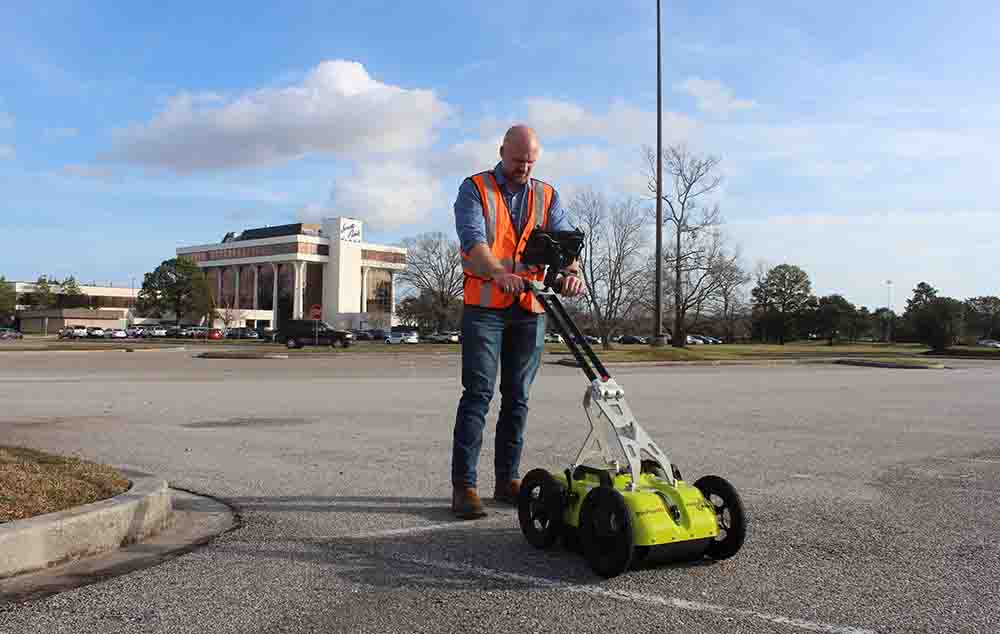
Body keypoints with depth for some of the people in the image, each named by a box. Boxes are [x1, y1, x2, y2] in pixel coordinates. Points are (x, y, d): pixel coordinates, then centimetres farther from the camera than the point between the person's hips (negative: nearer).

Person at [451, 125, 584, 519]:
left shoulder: (546, 196, 13)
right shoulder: (475, 189, 1)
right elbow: (473, 240, -16)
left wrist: (572, 271, -25)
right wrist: (499, 273, -35)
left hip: (530, 310, 4)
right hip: (484, 307, -4)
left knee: (517, 397, 8)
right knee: (478, 393, -7)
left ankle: (507, 480, 17)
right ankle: (463, 485, -4)